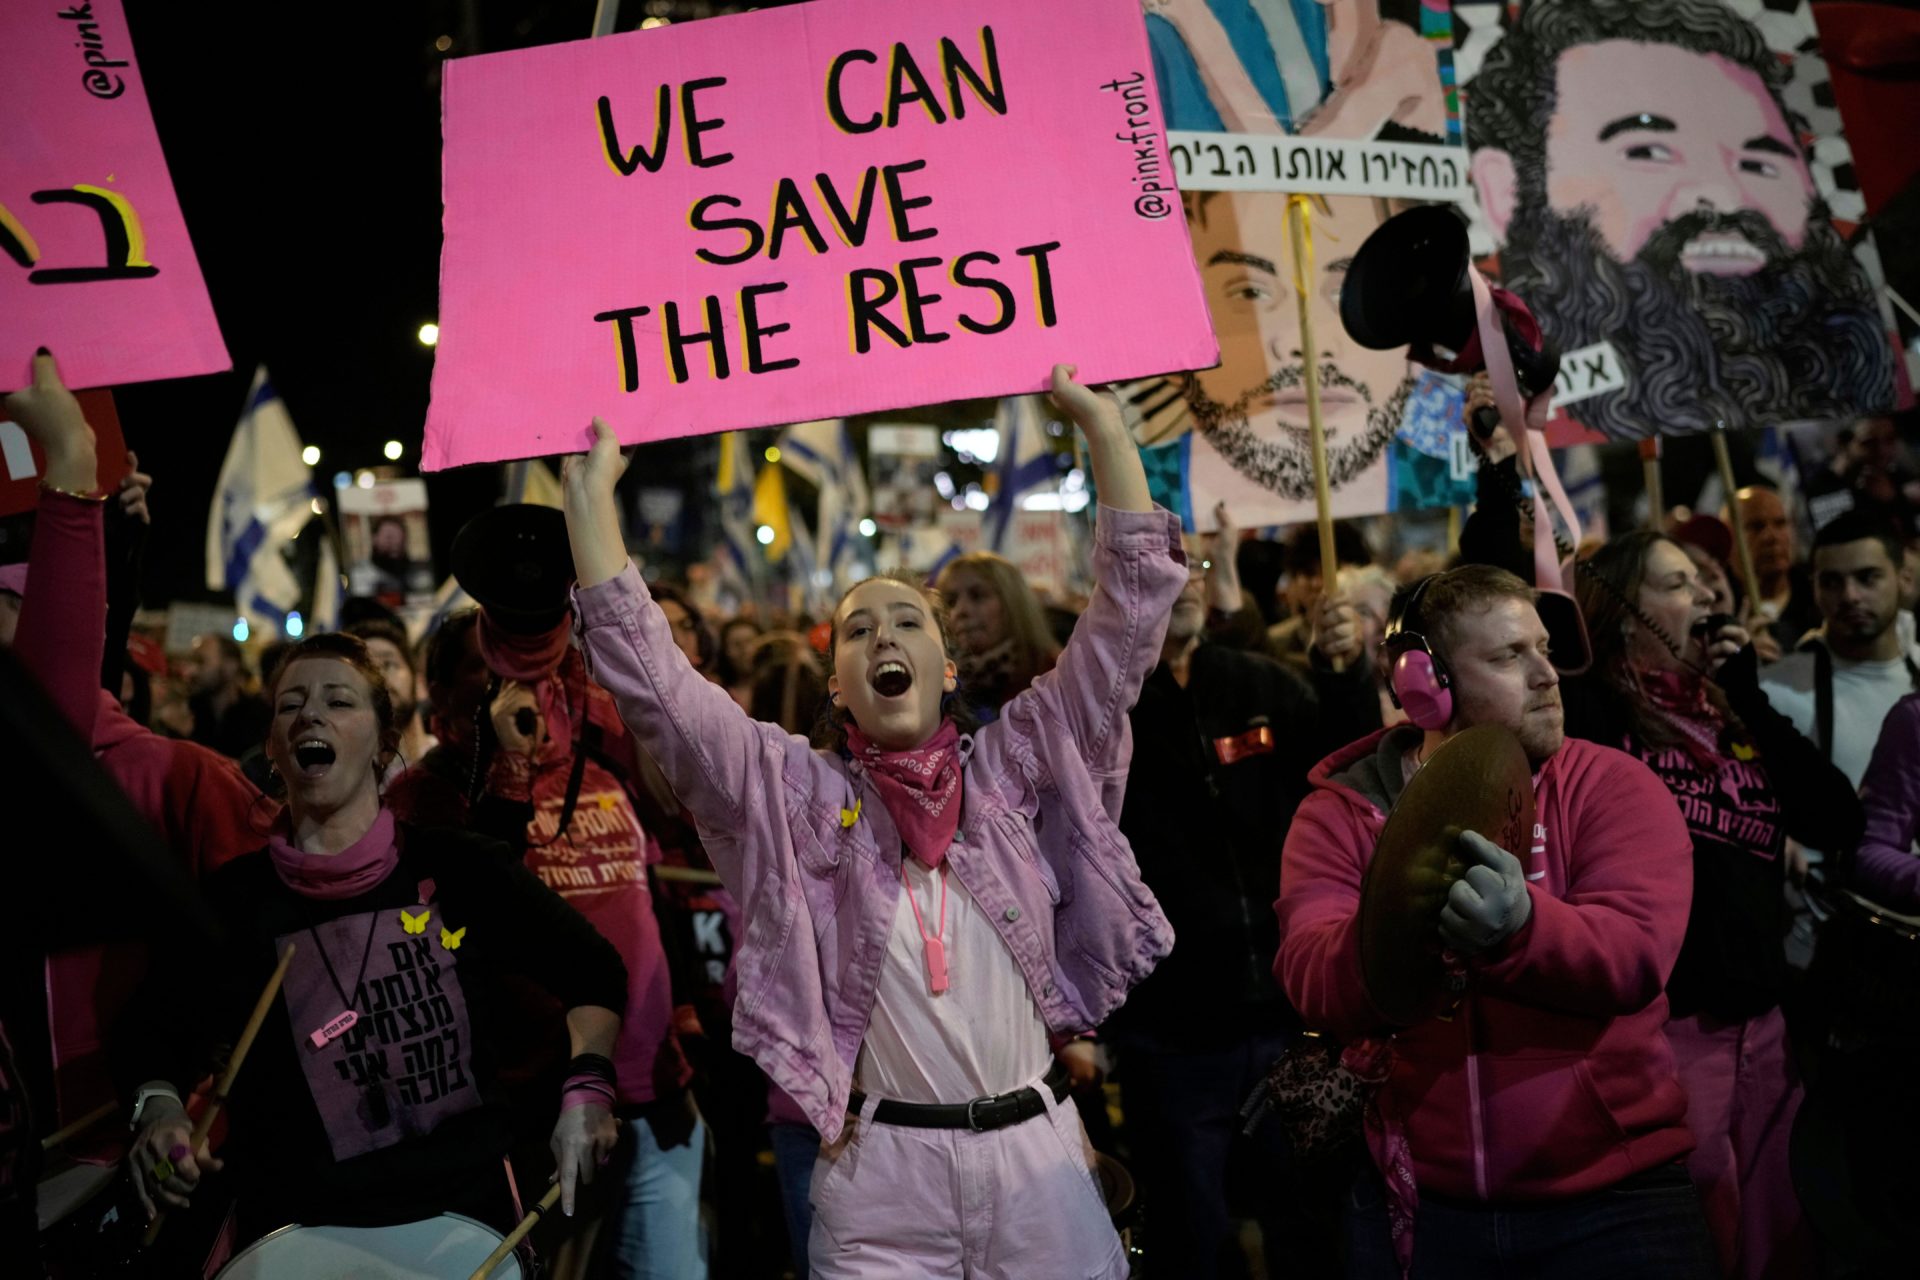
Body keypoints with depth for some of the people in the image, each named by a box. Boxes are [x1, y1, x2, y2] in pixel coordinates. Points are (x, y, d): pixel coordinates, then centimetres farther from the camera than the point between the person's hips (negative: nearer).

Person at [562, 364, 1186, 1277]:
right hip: (880, 1171, -1)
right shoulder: (796, 792, 1)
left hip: (1036, 1157, 1)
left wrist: (1102, 424, -4)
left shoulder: (1015, 767, 4)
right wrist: (591, 493, -10)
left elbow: (1127, 618, 0)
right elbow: (648, 679, -6)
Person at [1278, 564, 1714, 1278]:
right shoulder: (1341, 813, -2)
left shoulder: (1613, 786, -5)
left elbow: (1634, 955, -21)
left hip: (1611, 1198, -1)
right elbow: (1313, 983, -17)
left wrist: (1519, 930, -42)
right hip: (1419, 1203, 1)